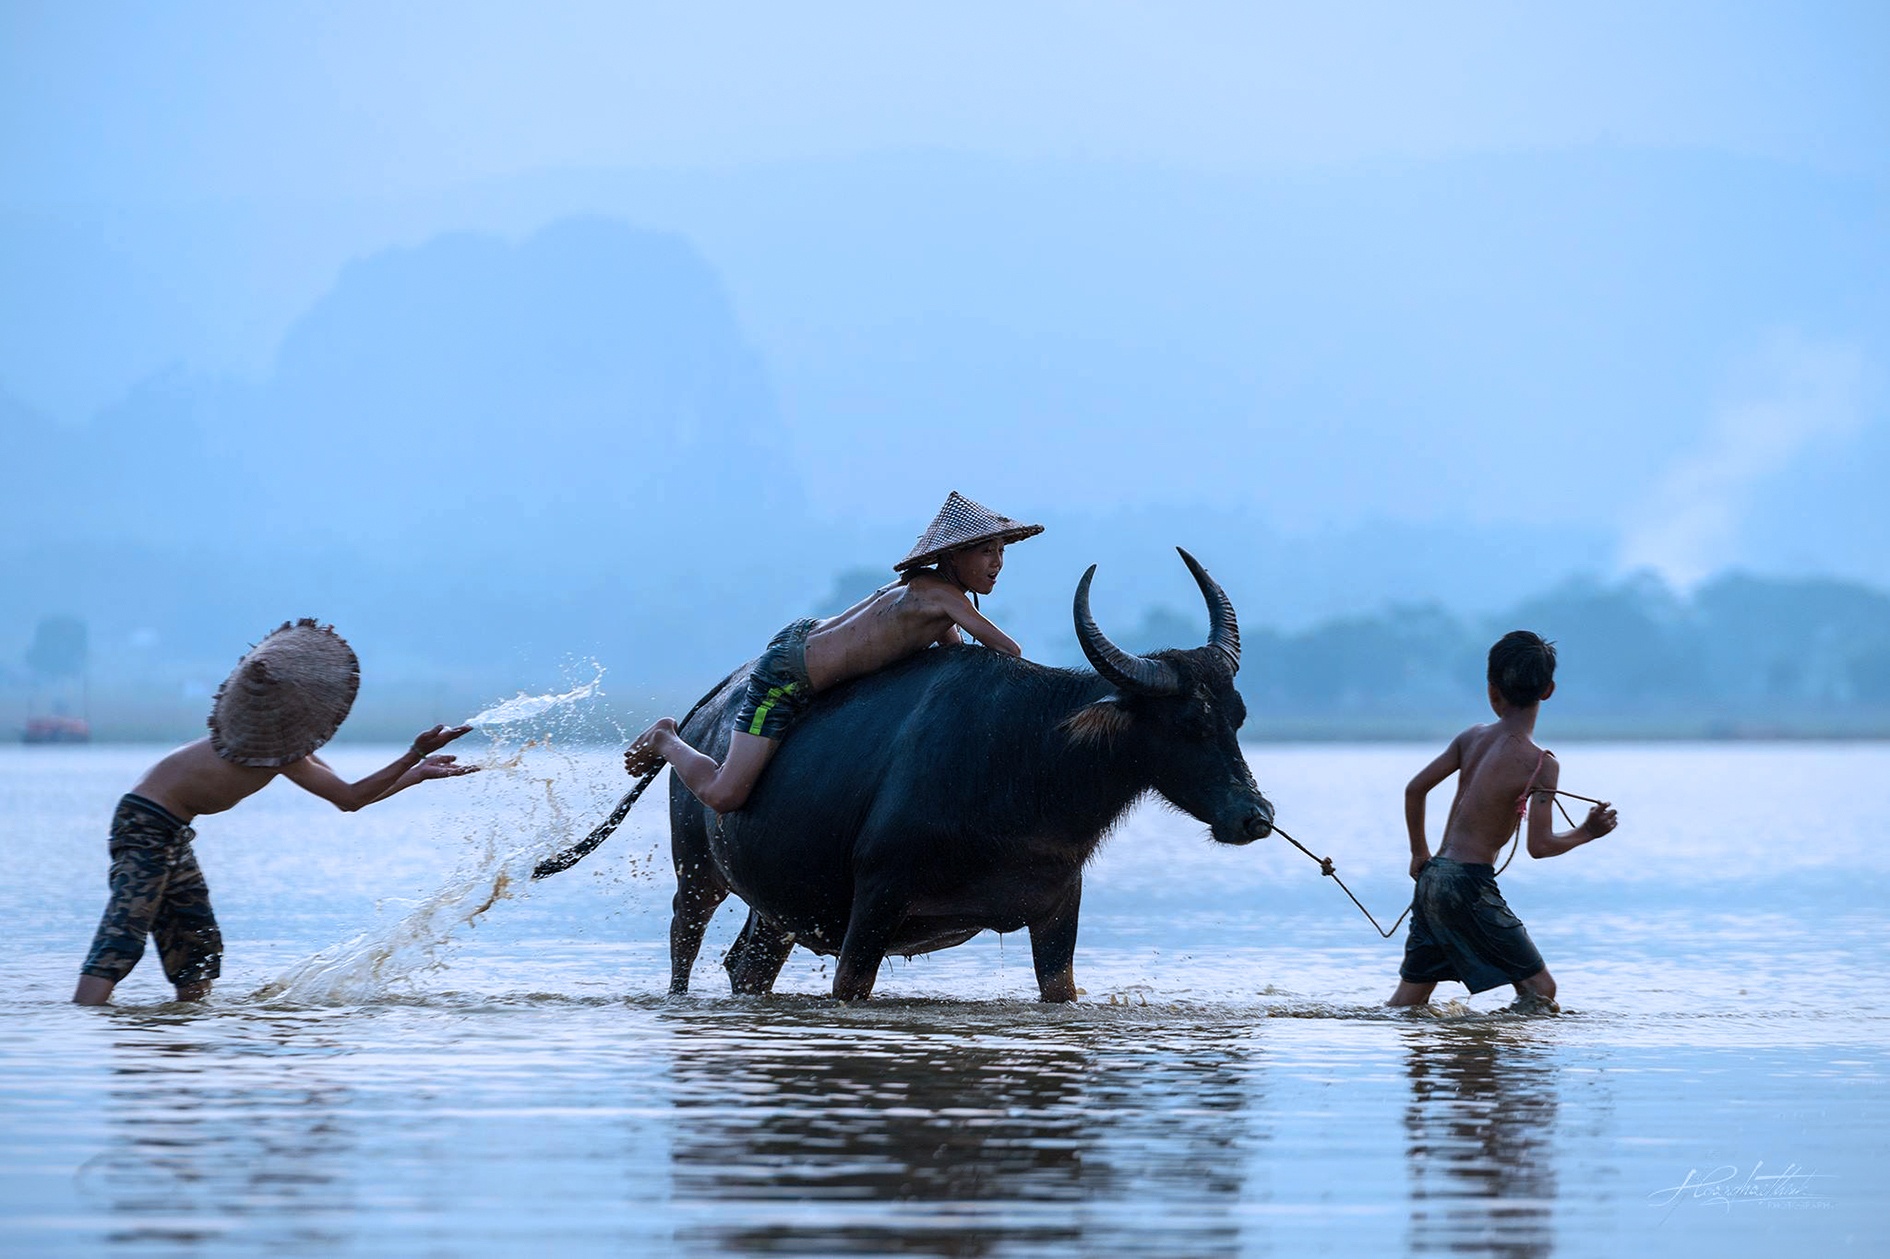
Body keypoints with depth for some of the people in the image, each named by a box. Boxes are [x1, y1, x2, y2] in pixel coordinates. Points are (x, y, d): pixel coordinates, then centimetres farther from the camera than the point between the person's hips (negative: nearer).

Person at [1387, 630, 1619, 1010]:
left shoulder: (1472, 738, 7)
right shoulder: (1541, 764, -12)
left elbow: (1415, 789, 11)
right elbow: (1540, 846, -16)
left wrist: (1420, 854, 24)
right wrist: (1586, 833, 3)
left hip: (1433, 877, 7)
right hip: (1469, 885, -7)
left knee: (1408, 1002, 14)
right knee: (1540, 991, -1)